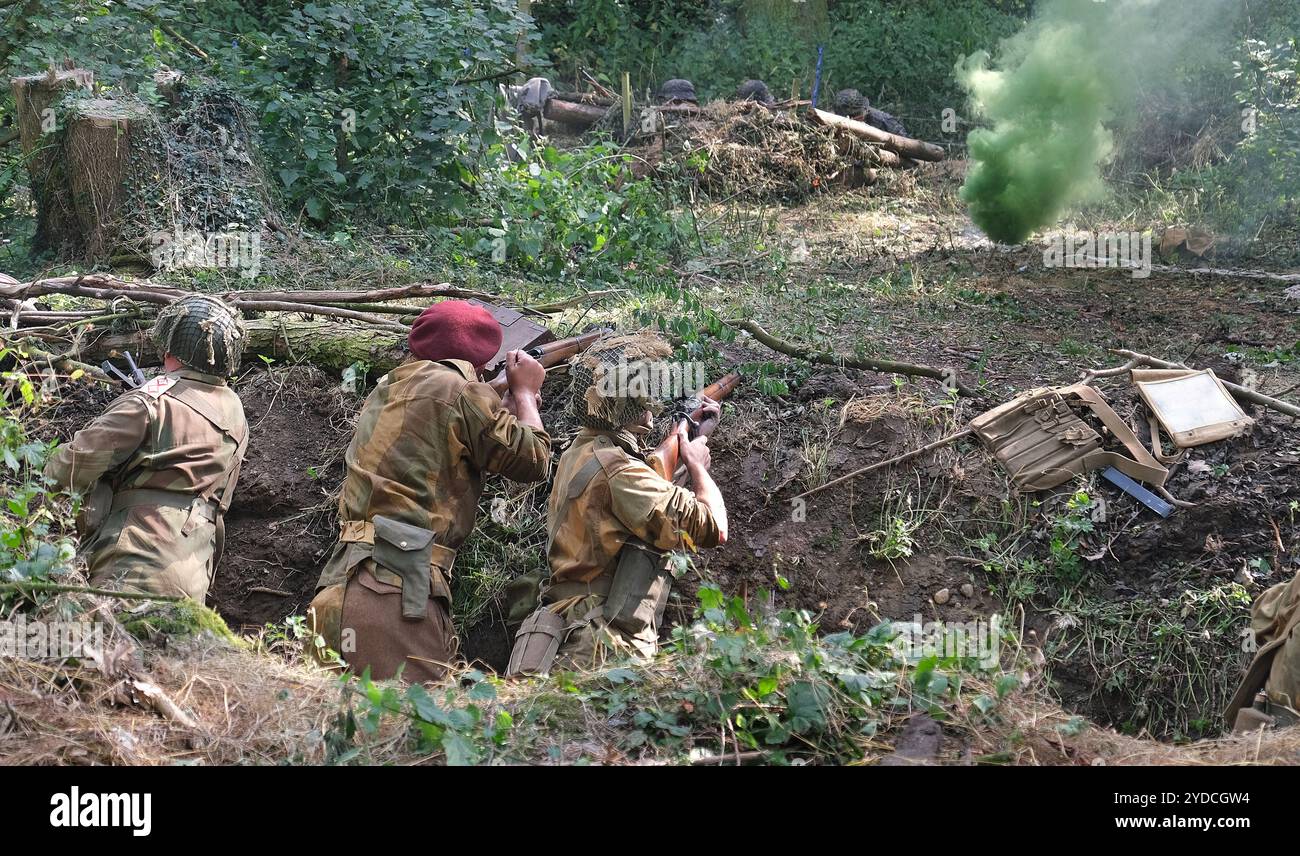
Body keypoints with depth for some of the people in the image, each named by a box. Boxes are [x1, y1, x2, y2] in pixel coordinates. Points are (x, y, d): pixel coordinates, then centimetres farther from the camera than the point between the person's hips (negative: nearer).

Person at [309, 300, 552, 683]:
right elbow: (533, 459, 5)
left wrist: (512, 399, 35)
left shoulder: (387, 390, 21)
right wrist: (525, 392, 20)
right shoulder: (463, 391, -3)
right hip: (396, 591, -8)